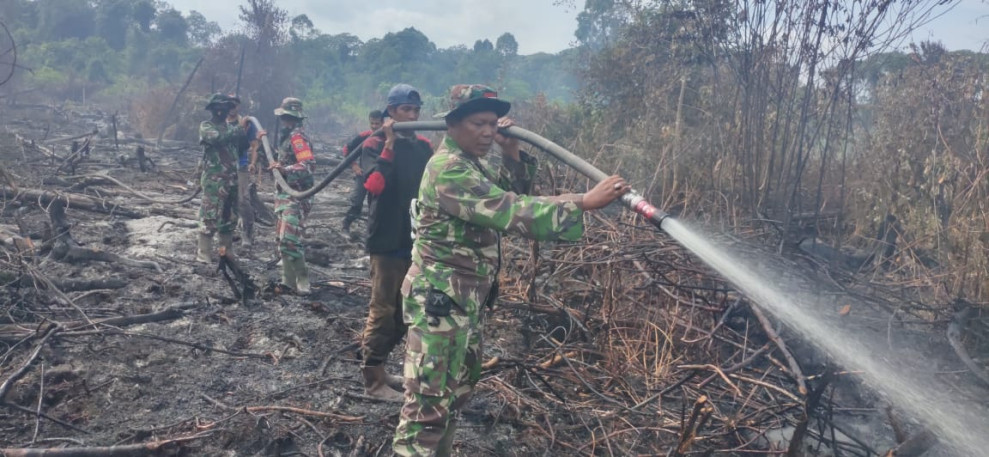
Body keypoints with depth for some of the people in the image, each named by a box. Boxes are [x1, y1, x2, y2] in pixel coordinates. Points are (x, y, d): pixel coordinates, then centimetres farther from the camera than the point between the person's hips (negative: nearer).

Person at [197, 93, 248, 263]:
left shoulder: (229, 126, 17)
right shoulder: (206, 126, -3)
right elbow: (219, 138, -22)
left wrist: (244, 129, -5)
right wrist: (239, 127, -17)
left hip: (232, 179, 7)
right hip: (214, 180, -7)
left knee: (229, 216, 12)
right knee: (210, 216, -7)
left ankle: (226, 251, 21)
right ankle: (203, 252, -1)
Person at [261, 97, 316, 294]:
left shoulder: (297, 137, -16)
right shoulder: (287, 136, 15)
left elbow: (309, 164, -27)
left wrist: (285, 169, -36)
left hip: (295, 197, -11)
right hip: (285, 195, 11)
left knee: (289, 241, -15)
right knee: (282, 238, 13)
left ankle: (302, 281, -6)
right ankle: (288, 280, 20)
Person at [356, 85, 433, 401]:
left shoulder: (423, 146, 11)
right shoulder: (375, 144, -7)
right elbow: (374, 184, -24)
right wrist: (389, 143, -23)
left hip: (414, 239, 7)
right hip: (386, 240, -7)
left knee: (403, 310, 14)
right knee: (382, 310, -3)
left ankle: (377, 369, 29)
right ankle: (373, 380, 7)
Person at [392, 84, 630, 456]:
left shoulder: (473, 163, 12)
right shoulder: (448, 169, -21)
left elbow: (512, 195, 15)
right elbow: (510, 211, -30)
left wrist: (512, 155, -2)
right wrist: (584, 202, -32)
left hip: (466, 297, 10)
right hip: (440, 299, -10)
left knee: (458, 386, 23)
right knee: (429, 400, -5)